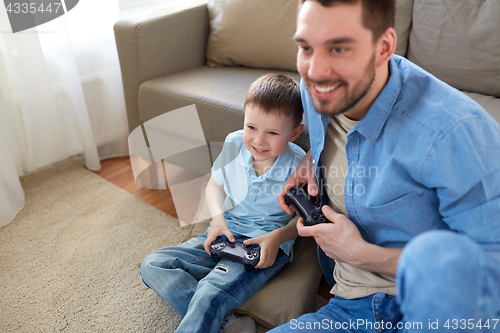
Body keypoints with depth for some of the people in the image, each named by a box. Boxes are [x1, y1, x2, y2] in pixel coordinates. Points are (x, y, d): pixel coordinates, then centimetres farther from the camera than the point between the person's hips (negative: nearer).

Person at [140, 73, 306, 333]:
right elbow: (215, 185, 12)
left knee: (210, 295, -32)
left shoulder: (299, 166, -15)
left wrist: (278, 237, -22)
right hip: (227, 234, 6)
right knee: (153, 265, -8)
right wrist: (217, 218, -6)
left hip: (266, 245, -6)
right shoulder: (234, 144, -4)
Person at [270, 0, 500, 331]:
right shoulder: (315, 91, -1)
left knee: (440, 256, -41)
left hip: (440, 306, -5)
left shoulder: (452, 132, -23)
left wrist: (362, 255, -17)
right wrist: (312, 158, 4)